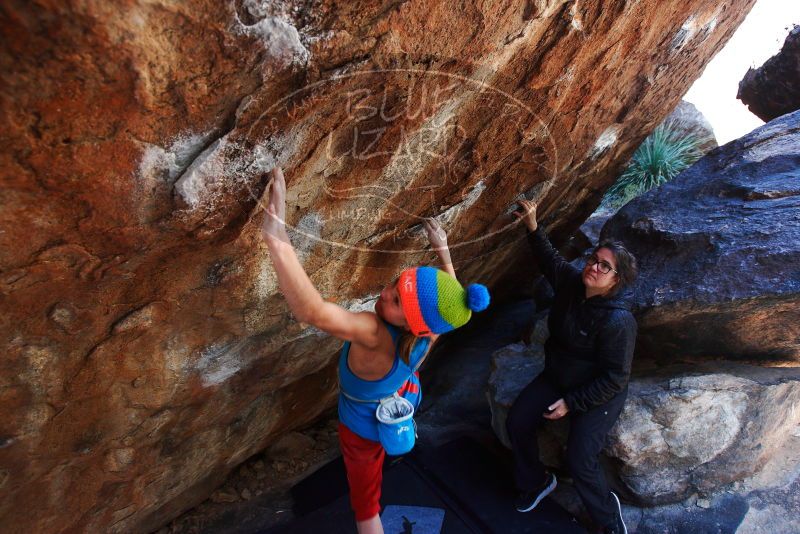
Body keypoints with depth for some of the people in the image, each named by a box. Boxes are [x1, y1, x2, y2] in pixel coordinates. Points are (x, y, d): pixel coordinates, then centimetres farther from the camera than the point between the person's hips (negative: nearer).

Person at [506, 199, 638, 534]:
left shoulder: (618, 321, -30)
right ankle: (536, 482, 29)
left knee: (579, 462, -16)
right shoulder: (572, 282, -12)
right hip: (558, 376, 7)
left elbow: (614, 379, -24)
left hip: (599, 394, -7)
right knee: (517, 423, 1)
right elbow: (550, 260, 8)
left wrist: (572, 403, -19)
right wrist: (532, 227, -5)